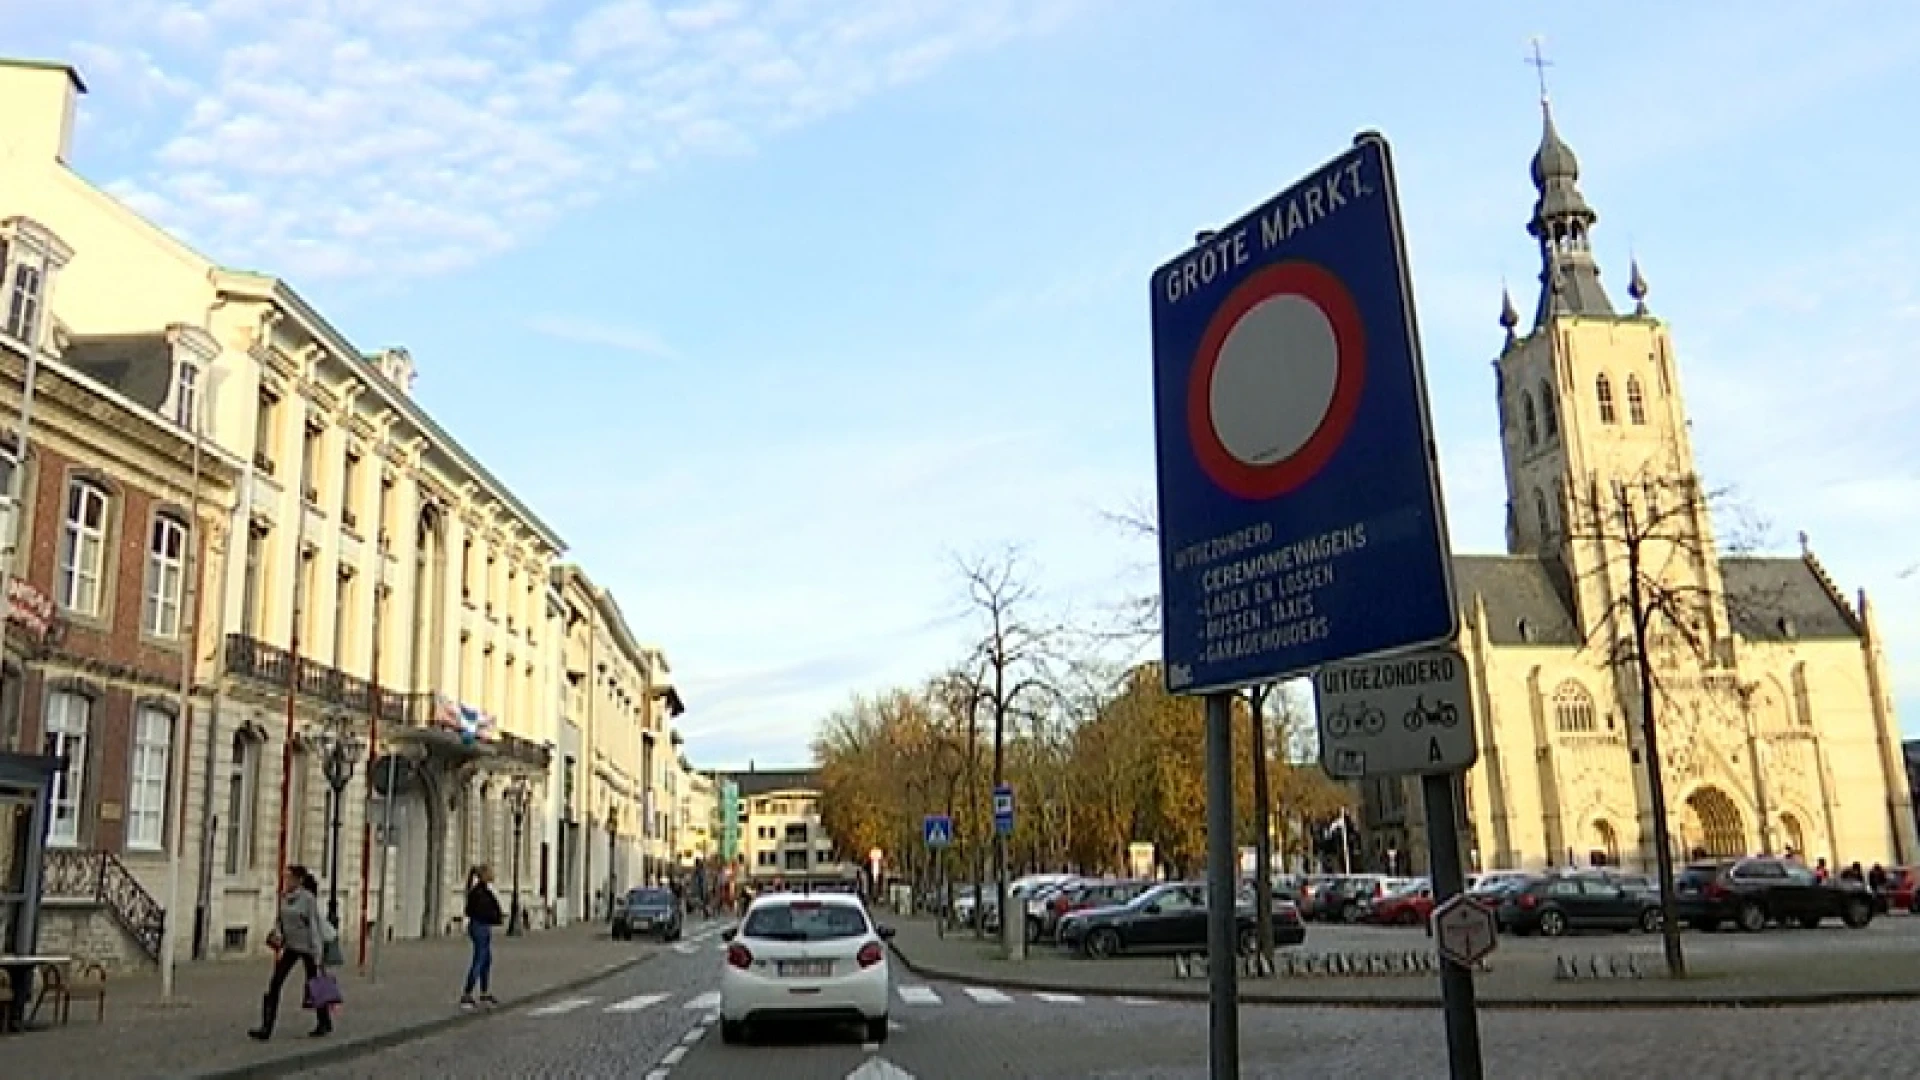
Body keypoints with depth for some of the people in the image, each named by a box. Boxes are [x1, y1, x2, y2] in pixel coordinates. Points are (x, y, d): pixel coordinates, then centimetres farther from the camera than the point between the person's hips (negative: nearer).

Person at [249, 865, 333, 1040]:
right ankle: (266, 1028, -10)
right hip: (290, 946, 6)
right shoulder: (285, 898, 2)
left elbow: (314, 926, -18)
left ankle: (326, 1023, 28)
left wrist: (317, 954, -19)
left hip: (307, 947, -6)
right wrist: (277, 934, -10)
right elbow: (280, 921, 12)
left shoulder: (309, 898, -17)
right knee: (274, 983, -9)